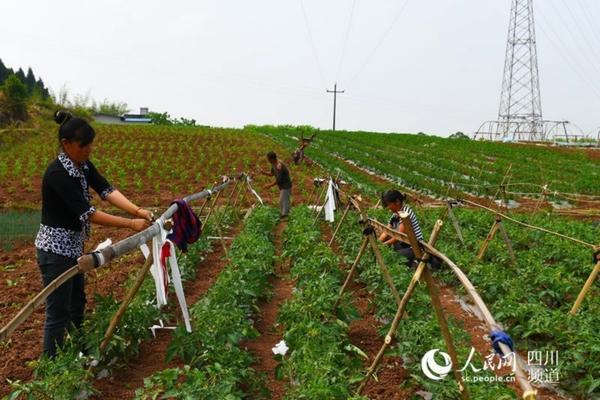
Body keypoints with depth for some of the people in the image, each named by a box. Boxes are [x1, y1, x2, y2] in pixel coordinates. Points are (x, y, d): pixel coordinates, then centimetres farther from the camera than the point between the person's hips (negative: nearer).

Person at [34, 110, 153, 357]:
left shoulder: (84, 166, 0)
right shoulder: (57, 174, -26)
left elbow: (107, 191, -9)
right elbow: (87, 214, -28)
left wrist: (137, 211, -23)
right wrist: (130, 224, -28)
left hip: (73, 246, 9)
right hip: (55, 250, -9)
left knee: (77, 302, 21)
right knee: (58, 313, 2)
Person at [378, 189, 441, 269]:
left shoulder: (406, 213, -17)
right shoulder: (395, 215, 8)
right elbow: (386, 233, 7)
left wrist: (383, 244, -15)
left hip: (415, 248, -10)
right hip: (405, 246, 10)